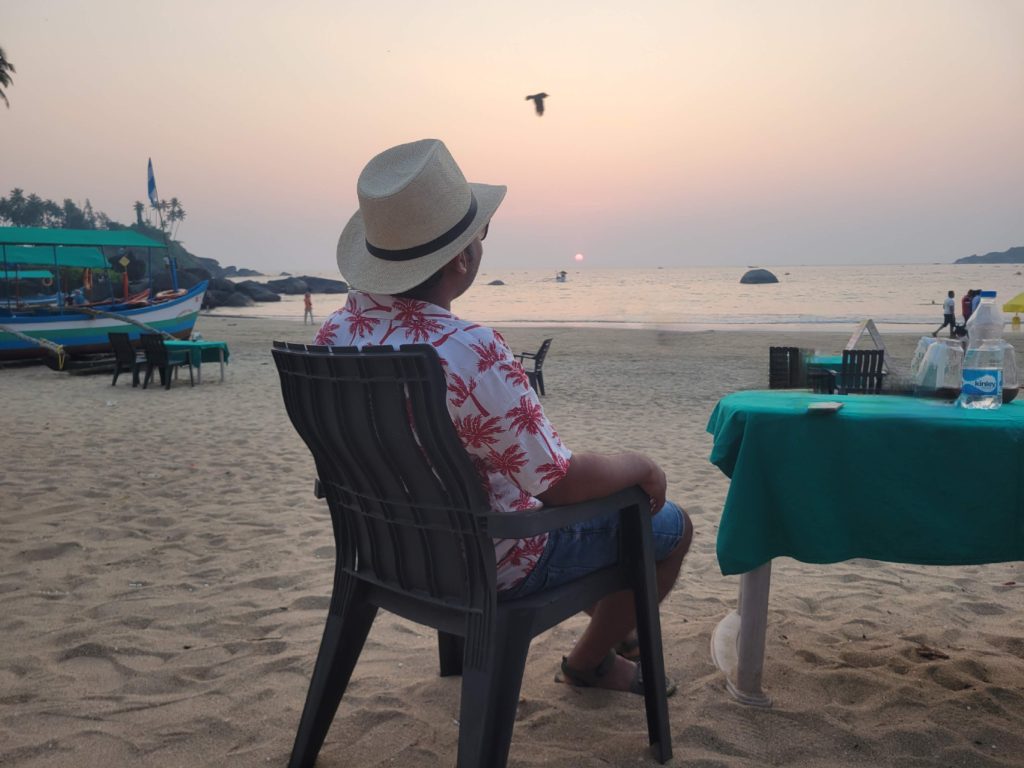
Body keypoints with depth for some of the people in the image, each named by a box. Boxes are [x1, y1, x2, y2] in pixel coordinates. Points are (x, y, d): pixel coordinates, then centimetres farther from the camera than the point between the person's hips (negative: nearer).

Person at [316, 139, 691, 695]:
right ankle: (589, 662, 29)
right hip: (489, 567, -8)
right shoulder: (472, 355, -35)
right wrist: (641, 467, -5)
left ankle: (609, 622, 48)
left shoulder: (333, 334, -9)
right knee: (669, 525, 10)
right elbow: (562, 482, -25)